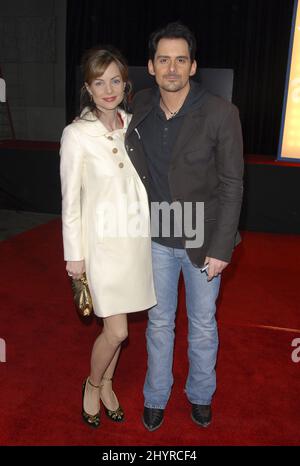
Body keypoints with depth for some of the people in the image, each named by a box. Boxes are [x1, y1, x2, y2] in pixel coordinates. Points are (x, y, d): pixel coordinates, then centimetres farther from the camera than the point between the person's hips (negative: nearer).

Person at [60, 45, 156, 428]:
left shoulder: (134, 126, 2)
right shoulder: (77, 135, -13)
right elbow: (71, 200, -9)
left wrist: (150, 229, 12)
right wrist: (74, 254, -7)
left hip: (136, 236, 5)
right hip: (103, 239, -5)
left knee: (116, 324, 16)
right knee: (116, 331, -1)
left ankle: (106, 385, 40)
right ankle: (93, 385, 30)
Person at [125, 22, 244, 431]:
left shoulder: (221, 113, -15)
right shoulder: (139, 107, -3)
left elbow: (232, 185, -12)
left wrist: (221, 248, -14)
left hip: (203, 240, -2)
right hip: (158, 238, 3)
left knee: (203, 323, 15)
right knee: (159, 321, 16)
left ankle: (201, 394, 42)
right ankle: (156, 396, 39)